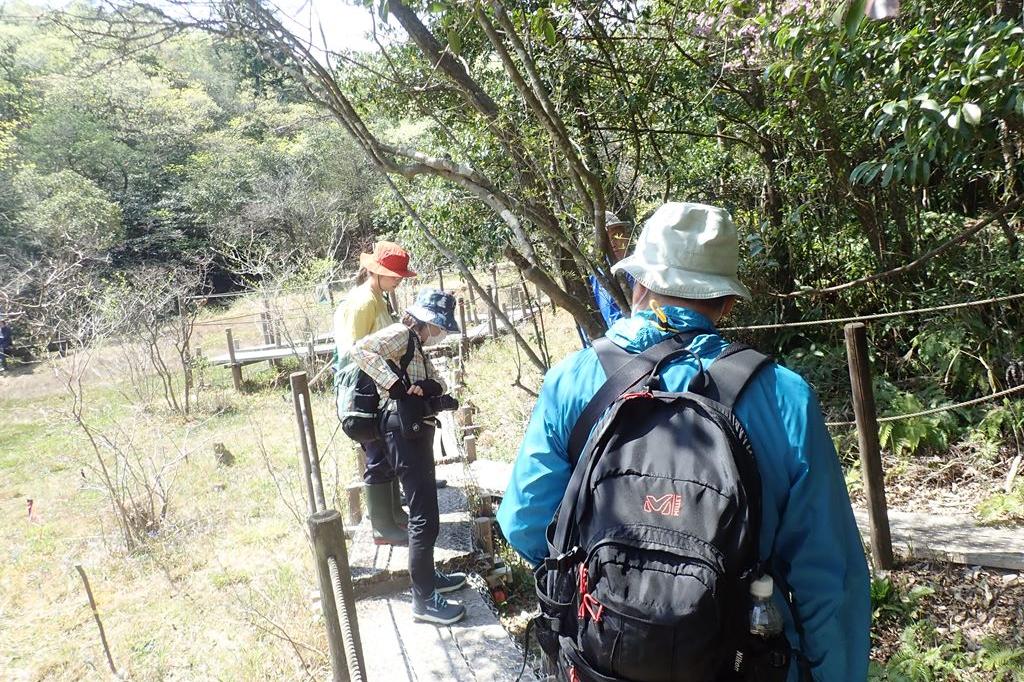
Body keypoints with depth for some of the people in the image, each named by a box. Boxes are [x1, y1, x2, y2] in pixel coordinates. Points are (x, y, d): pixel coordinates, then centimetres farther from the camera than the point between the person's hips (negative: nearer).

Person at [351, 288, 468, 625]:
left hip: (418, 432, 11)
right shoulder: (400, 334, -10)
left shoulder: (416, 345, 19)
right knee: (424, 518, -6)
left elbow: (438, 382, 11)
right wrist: (396, 385, -27)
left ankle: (427, 575, 37)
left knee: (425, 512, 22)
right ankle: (424, 600, 4)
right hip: (406, 433, -11)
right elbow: (360, 349, -27)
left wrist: (429, 386, -11)